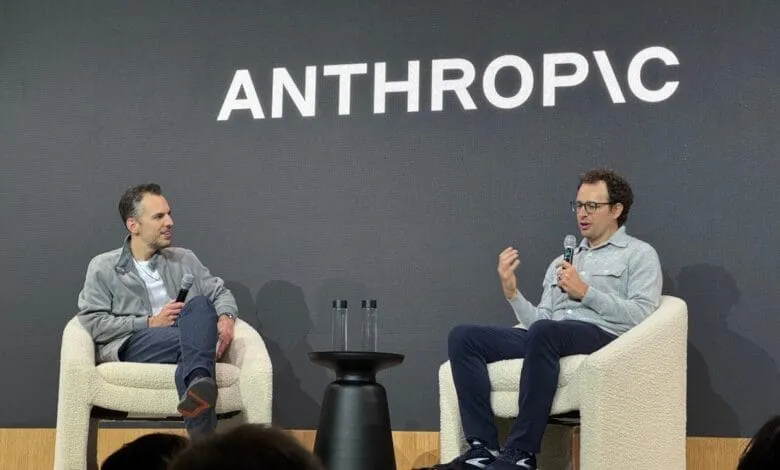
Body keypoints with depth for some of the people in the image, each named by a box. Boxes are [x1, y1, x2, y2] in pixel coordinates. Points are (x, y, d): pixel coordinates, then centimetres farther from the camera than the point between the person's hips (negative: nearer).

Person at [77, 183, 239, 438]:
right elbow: (92, 323, 2)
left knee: (199, 305, -32)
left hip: (184, 341, 3)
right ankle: (202, 433, -57)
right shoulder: (103, 267, 13)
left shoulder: (184, 259, 26)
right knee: (195, 338, -36)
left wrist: (225, 317, 1)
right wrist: (149, 323, -6)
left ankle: (199, 383, -61)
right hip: (133, 346, -3)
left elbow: (220, 292, 26)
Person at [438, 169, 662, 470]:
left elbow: (640, 315, -5)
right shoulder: (560, 262, 29)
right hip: (551, 338, 6)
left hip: (604, 337, -6)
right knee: (463, 337, -15)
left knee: (544, 333, -40)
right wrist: (512, 293, 2)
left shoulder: (639, 254, 12)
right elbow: (540, 321, 17)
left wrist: (585, 292, -7)